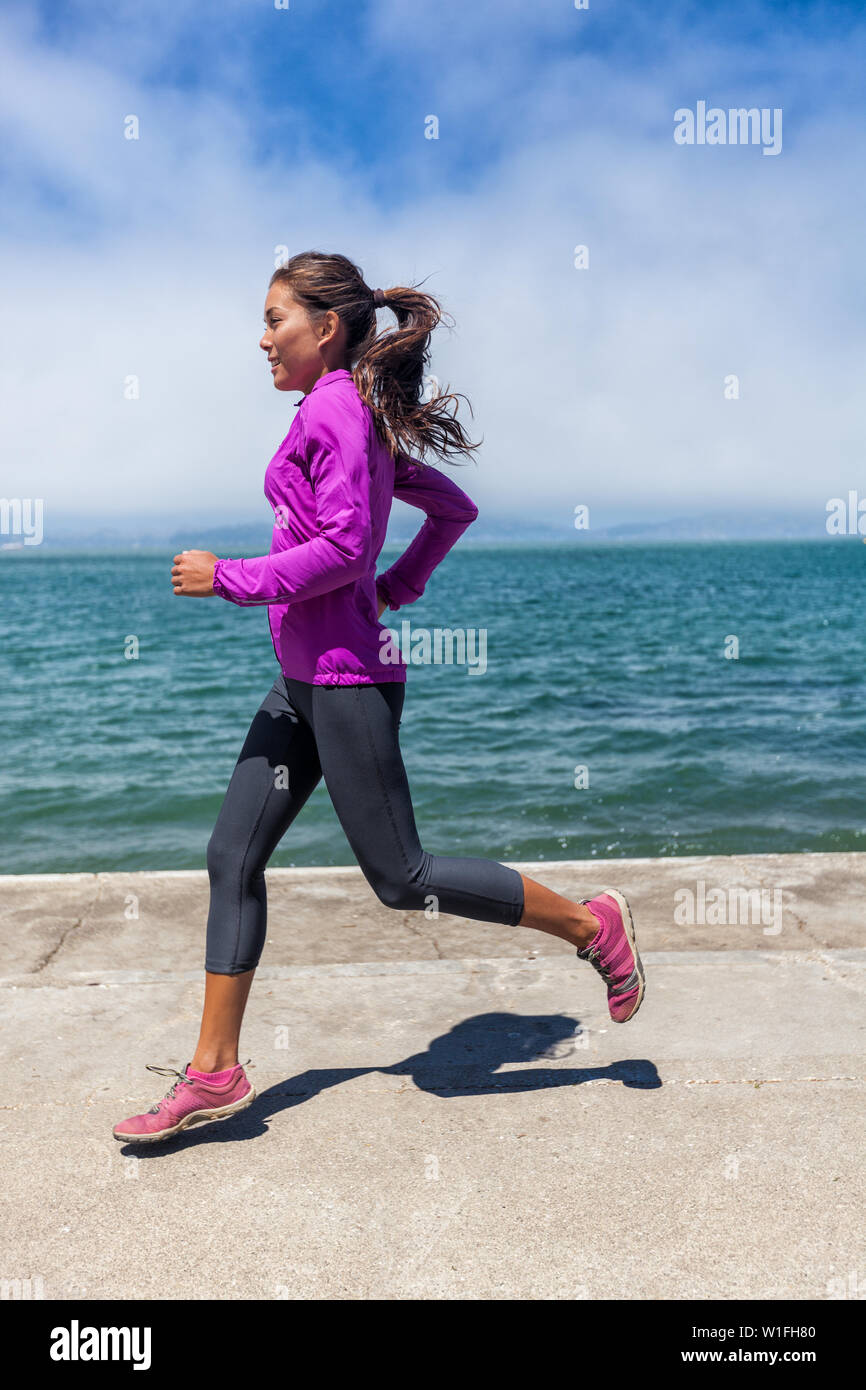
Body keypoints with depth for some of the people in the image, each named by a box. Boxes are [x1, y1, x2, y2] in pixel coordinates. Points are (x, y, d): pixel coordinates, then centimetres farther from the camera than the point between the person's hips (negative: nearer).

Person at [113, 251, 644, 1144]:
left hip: (345, 677, -10)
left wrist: (227, 578, -14)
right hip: (303, 679, 10)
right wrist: (399, 587, 18)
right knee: (232, 858, 8)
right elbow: (455, 508, 23)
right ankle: (215, 1072, 17)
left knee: (401, 879, -2)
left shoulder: (333, 410, -11)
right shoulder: (363, 420, 17)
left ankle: (591, 925, 13)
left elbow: (342, 549, -21)